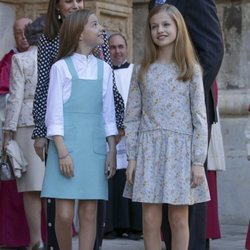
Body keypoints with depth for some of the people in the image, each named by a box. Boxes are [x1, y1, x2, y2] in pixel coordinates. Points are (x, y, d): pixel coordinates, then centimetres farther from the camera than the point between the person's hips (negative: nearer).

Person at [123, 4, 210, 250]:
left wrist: (198, 161, -6)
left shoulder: (191, 70, 3)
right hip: (149, 149, 1)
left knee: (179, 218, 3)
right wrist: (131, 158, 0)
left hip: (181, 149, -1)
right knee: (150, 219, 0)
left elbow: (199, 118, 0)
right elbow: (132, 118, 7)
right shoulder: (142, 71, 8)